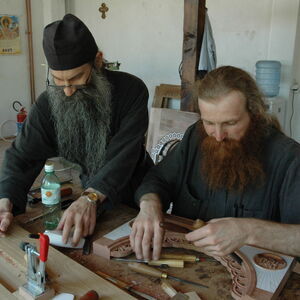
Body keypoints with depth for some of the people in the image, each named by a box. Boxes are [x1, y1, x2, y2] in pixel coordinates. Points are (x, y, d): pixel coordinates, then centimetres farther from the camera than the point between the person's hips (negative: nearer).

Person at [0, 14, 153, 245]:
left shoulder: (132, 91, -22)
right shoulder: (48, 103, -11)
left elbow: (123, 153, -31)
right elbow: (23, 156, -14)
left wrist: (90, 199, -46)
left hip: (135, 194, -2)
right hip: (88, 192, 3)